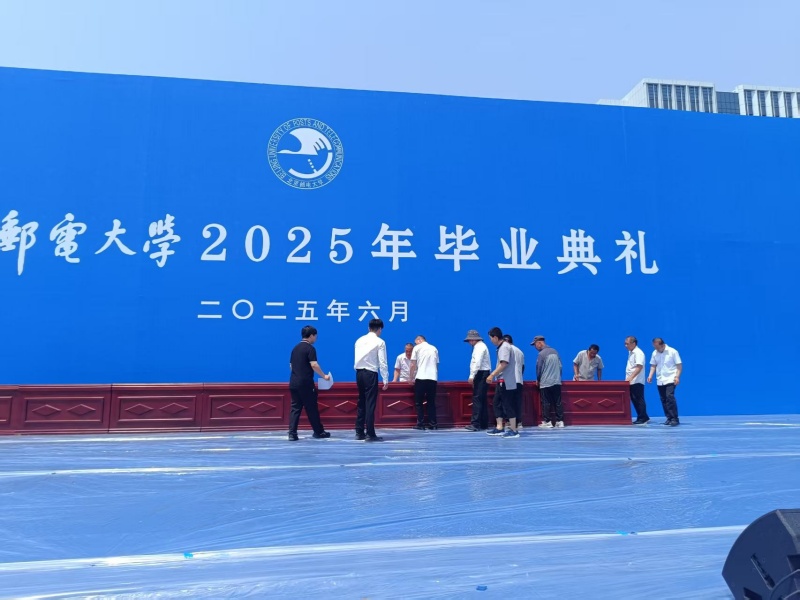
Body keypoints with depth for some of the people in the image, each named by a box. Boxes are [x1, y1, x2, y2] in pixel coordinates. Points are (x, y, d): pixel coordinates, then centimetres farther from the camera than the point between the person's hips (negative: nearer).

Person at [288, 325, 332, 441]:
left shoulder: (295, 348, 15)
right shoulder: (310, 348, -9)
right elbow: (314, 365, -18)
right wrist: (324, 376, -9)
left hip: (293, 382, 7)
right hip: (305, 383, -7)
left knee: (295, 408, 6)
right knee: (312, 408, 4)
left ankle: (292, 433, -1)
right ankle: (319, 432, 16)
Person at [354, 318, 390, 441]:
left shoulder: (359, 340, 11)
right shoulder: (379, 342, -6)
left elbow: (357, 359, 10)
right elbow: (382, 362, -9)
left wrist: (359, 371, 13)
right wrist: (385, 380, -5)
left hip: (359, 373, 6)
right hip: (371, 374, -6)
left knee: (361, 403, 13)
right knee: (370, 404, -2)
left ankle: (359, 432, 16)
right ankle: (370, 434, 0)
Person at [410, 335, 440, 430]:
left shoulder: (417, 348, 6)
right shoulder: (434, 348, 16)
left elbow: (413, 365, 4)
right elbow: (437, 365, 17)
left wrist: (411, 378, 13)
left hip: (421, 378, -3)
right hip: (433, 378, 3)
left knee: (419, 402, 6)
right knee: (431, 402, 10)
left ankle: (420, 424, 2)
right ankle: (432, 424, 7)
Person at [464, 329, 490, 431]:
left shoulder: (479, 347, -11)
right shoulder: (480, 346, 20)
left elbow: (477, 363, -21)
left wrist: (472, 376, -23)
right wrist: (474, 376, 12)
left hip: (481, 374, -10)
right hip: (483, 374, 10)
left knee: (477, 399, -13)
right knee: (482, 400, 11)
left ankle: (476, 424, -16)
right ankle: (484, 424, 15)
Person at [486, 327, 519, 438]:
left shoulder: (505, 347, -15)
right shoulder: (501, 347, 14)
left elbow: (504, 364, -24)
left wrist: (492, 375, -23)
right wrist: (493, 375, 16)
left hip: (506, 382, -10)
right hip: (502, 382, 10)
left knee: (508, 406, -4)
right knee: (497, 403, 13)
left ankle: (513, 431, 2)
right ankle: (499, 428, 18)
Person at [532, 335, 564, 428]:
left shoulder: (541, 354, -11)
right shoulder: (555, 351, 8)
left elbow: (539, 369, -6)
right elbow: (560, 366, 13)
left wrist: (538, 380, 10)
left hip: (545, 383, -6)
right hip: (557, 382, 6)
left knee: (546, 403, 2)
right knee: (558, 402, 9)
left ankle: (547, 422, 4)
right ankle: (560, 421, 11)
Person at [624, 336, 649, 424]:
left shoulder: (638, 353, -14)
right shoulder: (630, 352, 15)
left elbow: (639, 367, -24)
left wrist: (630, 377, -30)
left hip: (637, 382, -9)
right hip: (631, 382, 9)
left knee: (639, 400, -4)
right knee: (634, 400, 11)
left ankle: (642, 419, 2)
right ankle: (644, 418, 17)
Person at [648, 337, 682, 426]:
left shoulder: (673, 352, -6)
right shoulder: (654, 353, 6)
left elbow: (679, 365, -4)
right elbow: (653, 365, 14)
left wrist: (677, 376, -15)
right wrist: (650, 375, 0)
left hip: (670, 380, -5)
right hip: (660, 381, 5)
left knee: (670, 397, -17)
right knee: (663, 400, 6)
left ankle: (675, 419, -12)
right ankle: (669, 418, 17)